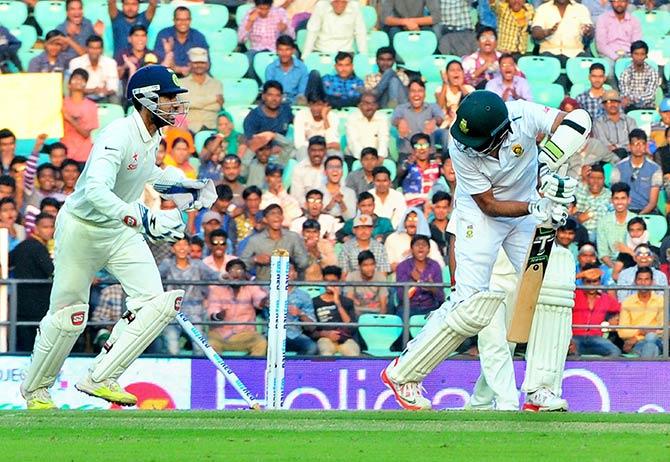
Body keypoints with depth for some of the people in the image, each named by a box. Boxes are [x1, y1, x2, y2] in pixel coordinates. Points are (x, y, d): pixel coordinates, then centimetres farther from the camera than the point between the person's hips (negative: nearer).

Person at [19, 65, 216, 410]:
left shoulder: (154, 135, -1)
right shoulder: (119, 135, -29)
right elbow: (96, 191, -44)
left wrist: (190, 187, 19)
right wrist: (144, 220, -53)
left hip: (122, 231, 7)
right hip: (82, 229, -7)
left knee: (157, 302, -10)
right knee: (68, 317, 1)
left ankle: (100, 379, -3)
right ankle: (35, 389, 25)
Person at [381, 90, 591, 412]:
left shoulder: (522, 115, -28)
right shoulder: (461, 150, -29)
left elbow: (578, 120, -36)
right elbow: (488, 205, -22)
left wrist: (549, 164, -45)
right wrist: (535, 207, -35)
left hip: (527, 210, 3)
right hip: (480, 216, -3)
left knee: (553, 285, -14)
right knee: (473, 304, -13)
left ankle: (541, 391, -11)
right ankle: (403, 373, 4)